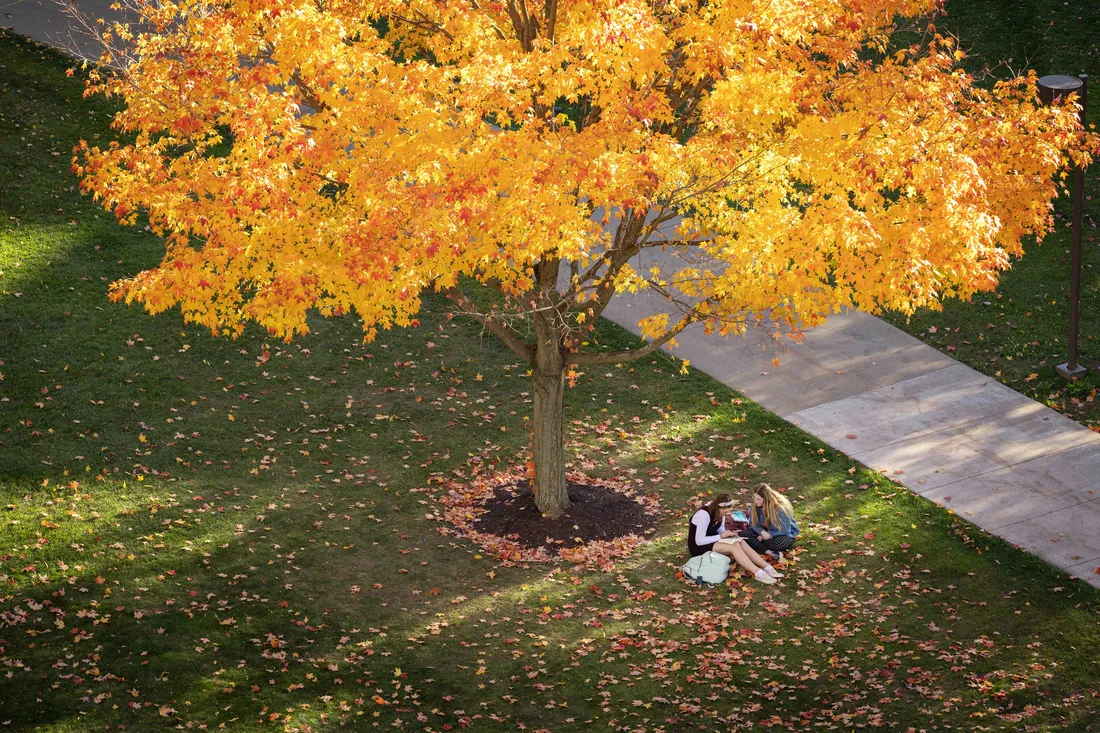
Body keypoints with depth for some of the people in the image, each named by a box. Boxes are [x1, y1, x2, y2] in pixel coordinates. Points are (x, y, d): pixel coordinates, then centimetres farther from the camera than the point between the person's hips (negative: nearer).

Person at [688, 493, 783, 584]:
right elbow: (699, 541, -27)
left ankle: (767, 568, -27)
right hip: (699, 547, -8)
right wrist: (722, 536, -25)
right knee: (734, 547, -29)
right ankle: (758, 573, -36)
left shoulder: (720, 513, -3)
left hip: (712, 540, 8)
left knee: (741, 543, -18)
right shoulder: (704, 515, -27)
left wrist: (728, 533, -10)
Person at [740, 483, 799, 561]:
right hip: (766, 532, 6)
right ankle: (770, 552, -31)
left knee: (776, 542, -42)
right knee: (744, 534, -22)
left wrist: (768, 535, -25)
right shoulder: (755, 505, -13)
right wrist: (762, 532, -24)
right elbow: (753, 523, -4)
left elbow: (785, 530, -22)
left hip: (786, 534, -6)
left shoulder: (780, 508, -27)